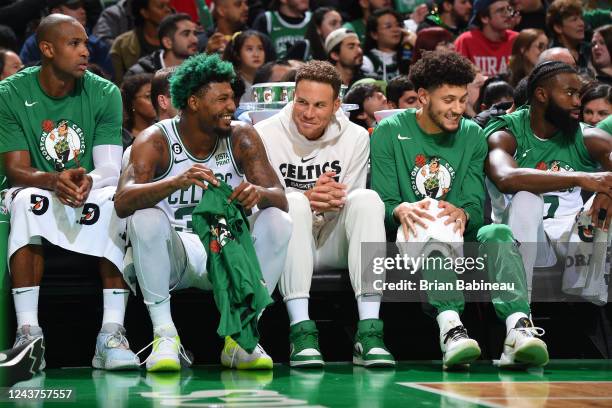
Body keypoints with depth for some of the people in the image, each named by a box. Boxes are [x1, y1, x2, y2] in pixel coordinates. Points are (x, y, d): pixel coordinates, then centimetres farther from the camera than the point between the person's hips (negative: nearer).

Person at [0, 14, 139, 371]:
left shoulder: (105, 94, -5)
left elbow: (110, 168, -11)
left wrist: (89, 181, -36)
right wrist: (54, 180, -35)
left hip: (92, 196, 1)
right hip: (39, 194, -1)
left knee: (115, 201, -32)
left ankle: (112, 332, -37)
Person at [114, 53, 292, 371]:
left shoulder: (241, 137, -2)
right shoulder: (155, 141, -11)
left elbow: (281, 199, -11)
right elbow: (122, 202, -27)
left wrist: (259, 193, -37)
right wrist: (177, 182, -44)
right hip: (174, 254, -2)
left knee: (278, 222, -22)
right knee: (146, 219, -32)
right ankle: (164, 335, -24)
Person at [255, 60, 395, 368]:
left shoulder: (355, 138, 3)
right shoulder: (265, 135, -4)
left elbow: (352, 205, 2)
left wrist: (330, 202, -22)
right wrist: (308, 200, -26)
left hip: (333, 245, 2)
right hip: (281, 246, -2)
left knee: (368, 199, -26)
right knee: (295, 202, -33)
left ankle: (369, 331, -35)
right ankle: (302, 331, -41)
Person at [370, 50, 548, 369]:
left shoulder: (473, 136, 12)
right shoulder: (389, 132, 3)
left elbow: (476, 208, 4)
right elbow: (382, 203, -3)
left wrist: (462, 213, -22)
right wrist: (401, 210, -29)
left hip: (460, 240, 3)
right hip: (408, 243, -3)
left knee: (498, 233, -30)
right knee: (435, 232, -38)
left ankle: (518, 324, -54)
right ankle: (449, 325, -61)